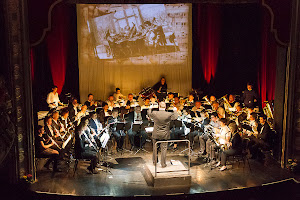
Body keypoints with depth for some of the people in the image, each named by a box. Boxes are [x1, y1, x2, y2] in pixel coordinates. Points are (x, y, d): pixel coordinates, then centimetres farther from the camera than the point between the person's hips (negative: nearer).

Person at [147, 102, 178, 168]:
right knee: (164, 149, 7)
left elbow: (149, 114, 10)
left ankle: (154, 161, 32)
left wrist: (150, 108, 30)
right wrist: (175, 111, 24)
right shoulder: (169, 114, -14)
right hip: (165, 135, -1)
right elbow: (176, 116, 5)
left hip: (156, 134, 1)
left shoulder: (154, 113, -13)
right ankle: (163, 164, 12)